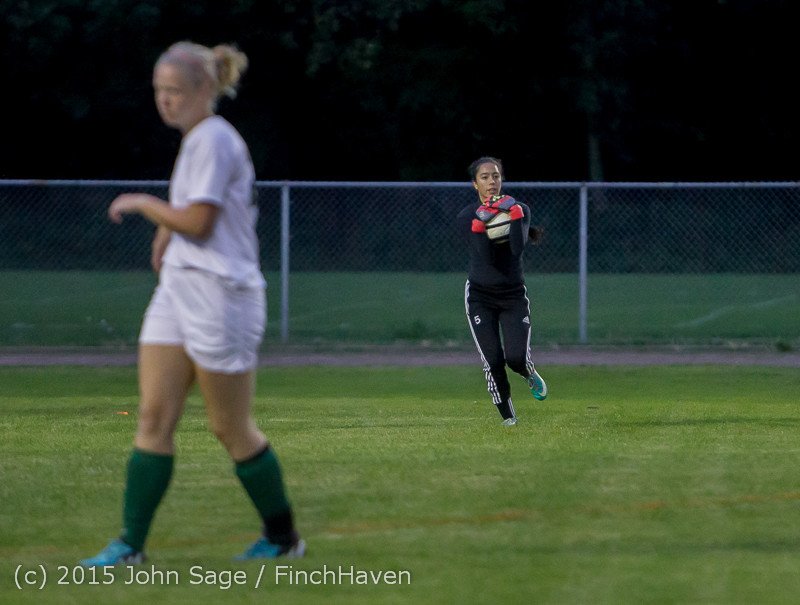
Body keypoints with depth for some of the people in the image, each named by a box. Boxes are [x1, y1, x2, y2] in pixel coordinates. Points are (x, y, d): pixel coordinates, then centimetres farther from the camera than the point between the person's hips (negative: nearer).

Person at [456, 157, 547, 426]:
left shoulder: (519, 210, -3)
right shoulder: (466, 217, -7)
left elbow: (518, 249, -21)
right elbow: (486, 258, -19)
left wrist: (515, 213, -28)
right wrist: (480, 224, -31)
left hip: (514, 295, 1)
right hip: (480, 296, -1)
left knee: (516, 358, -14)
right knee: (493, 361, -12)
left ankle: (531, 375, 23)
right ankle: (508, 417, 7)